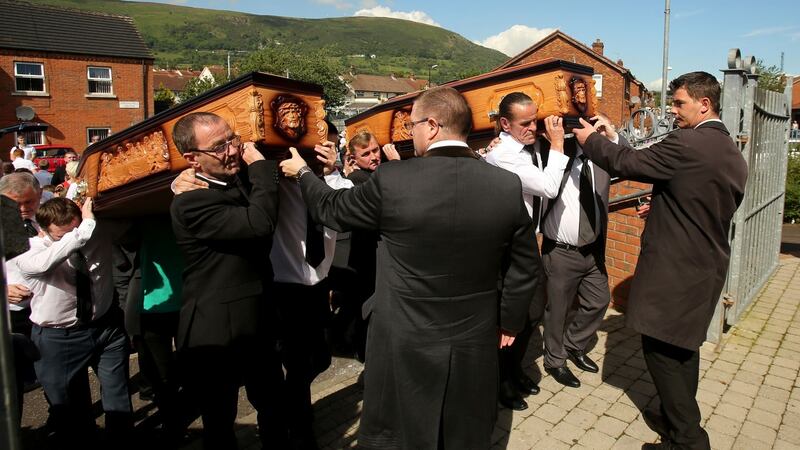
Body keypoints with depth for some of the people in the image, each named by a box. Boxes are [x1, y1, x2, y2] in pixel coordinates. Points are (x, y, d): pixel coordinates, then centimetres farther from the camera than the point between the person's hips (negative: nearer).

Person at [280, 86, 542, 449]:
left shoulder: (392, 180, -17)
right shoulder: (507, 185, -8)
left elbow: (332, 210, 0)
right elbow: (526, 268, 0)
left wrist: (302, 172, 19)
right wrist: (508, 322, 14)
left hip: (405, 341, -3)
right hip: (476, 339, 3)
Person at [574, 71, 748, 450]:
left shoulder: (684, 145, -19)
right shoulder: (734, 156, 10)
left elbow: (626, 163, -15)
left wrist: (590, 139, 0)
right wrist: (665, 206, 16)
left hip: (674, 269, -9)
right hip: (709, 267, 9)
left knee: (660, 347, 3)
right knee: (683, 344, 20)